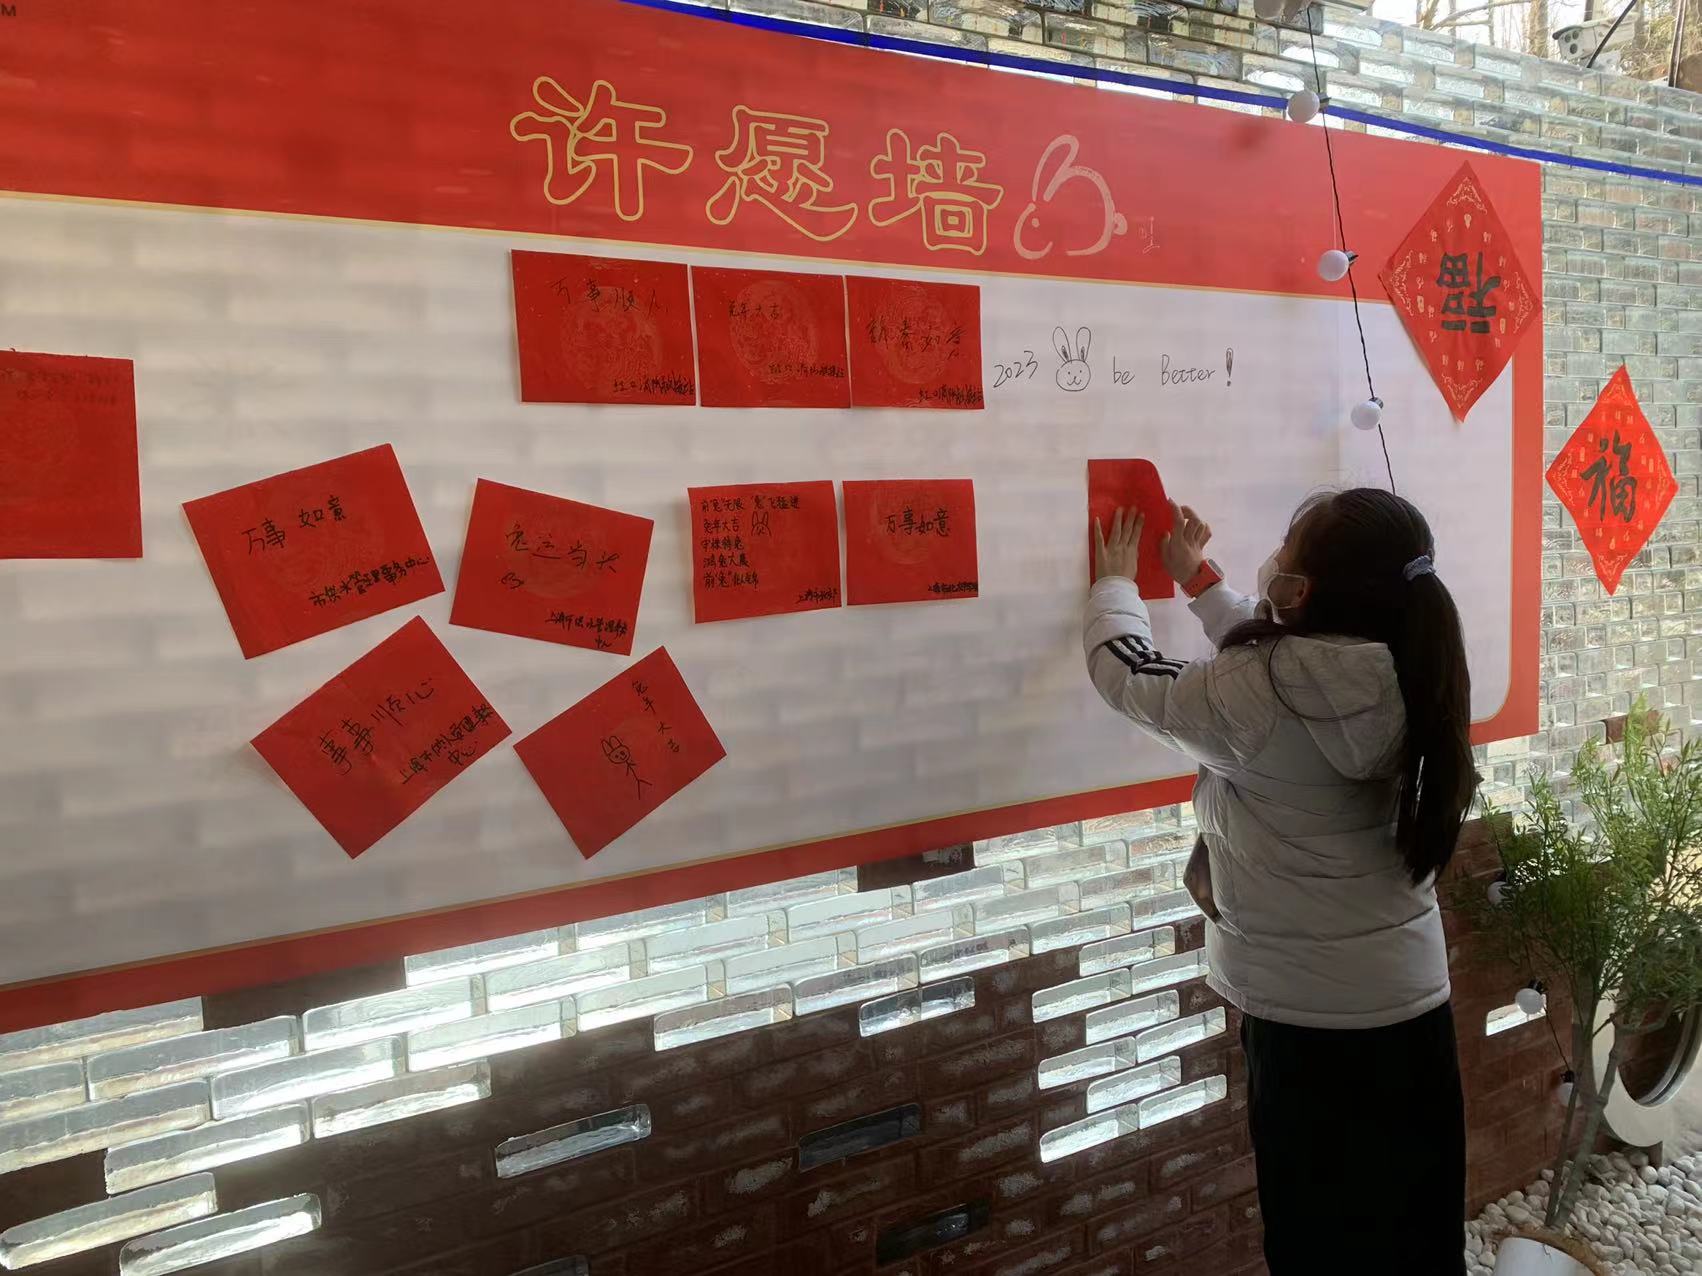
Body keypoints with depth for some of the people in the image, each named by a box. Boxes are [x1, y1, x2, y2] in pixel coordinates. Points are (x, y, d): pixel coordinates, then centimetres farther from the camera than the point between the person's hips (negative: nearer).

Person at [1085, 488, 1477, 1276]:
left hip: (1308, 1018, -6)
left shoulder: (1249, 698, -24)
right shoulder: (1401, 680, -4)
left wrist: (1115, 582, 13)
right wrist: (1197, 578, 24)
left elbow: (1125, 675, -6)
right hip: (1413, 1003, 6)